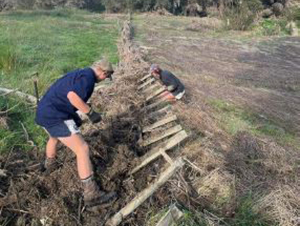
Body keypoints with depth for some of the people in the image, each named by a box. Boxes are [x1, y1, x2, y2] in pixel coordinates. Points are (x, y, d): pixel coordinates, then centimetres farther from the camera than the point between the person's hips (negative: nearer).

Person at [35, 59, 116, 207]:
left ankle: (50, 165, 65)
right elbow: (72, 95, -28)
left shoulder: (78, 73, 19)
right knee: (82, 149, -12)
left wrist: (74, 116, 26)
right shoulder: (88, 76, -10)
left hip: (44, 111, 11)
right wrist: (90, 113, -19)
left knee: (54, 137, 38)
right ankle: (91, 194, -9)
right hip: (55, 115, -11)